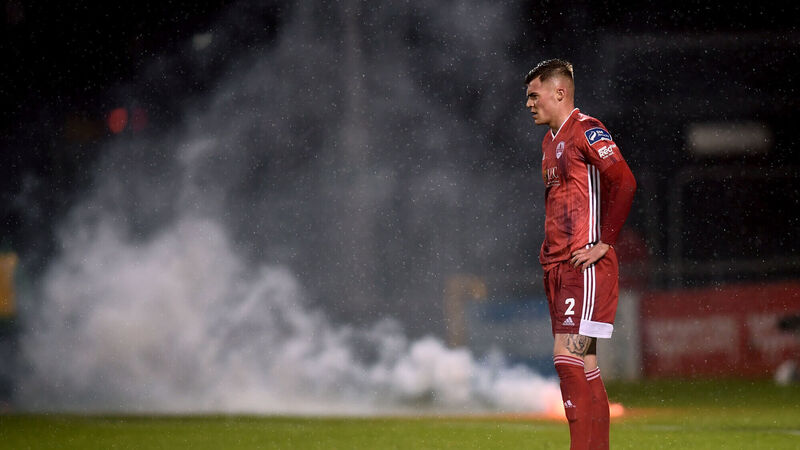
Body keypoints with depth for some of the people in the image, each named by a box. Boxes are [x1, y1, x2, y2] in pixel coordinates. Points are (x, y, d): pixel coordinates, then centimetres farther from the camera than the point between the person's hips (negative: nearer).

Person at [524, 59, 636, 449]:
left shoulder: (586, 131, -9)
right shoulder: (550, 140, 20)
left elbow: (623, 182, -19)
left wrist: (604, 242, -18)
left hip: (586, 266, -10)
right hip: (558, 266, 10)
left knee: (569, 358, -15)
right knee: (582, 365, 9)